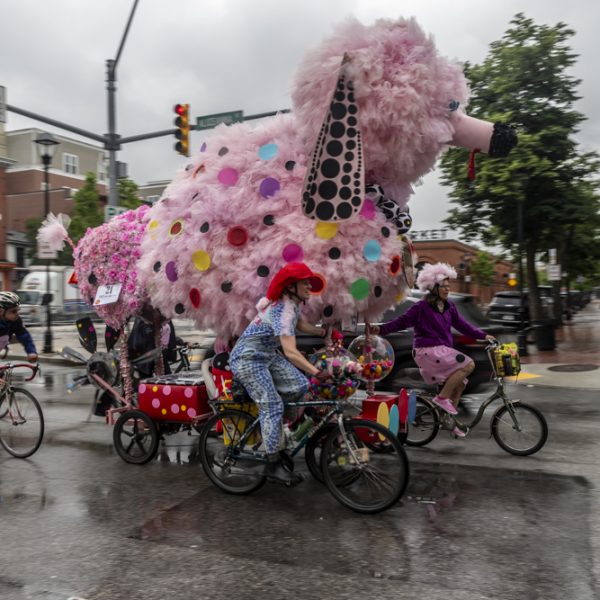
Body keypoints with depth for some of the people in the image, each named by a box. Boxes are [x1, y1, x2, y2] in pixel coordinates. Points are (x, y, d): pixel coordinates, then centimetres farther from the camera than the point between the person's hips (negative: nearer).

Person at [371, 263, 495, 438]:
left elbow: (461, 324, 15)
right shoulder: (422, 307, -10)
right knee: (468, 364, -18)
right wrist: (381, 329, -20)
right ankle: (442, 397, -11)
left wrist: (483, 336, 11)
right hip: (428, 351, -8)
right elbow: (402, 321, -10)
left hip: (442, 350, 8)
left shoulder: (449, 307, 10)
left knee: (460, 383, 8)